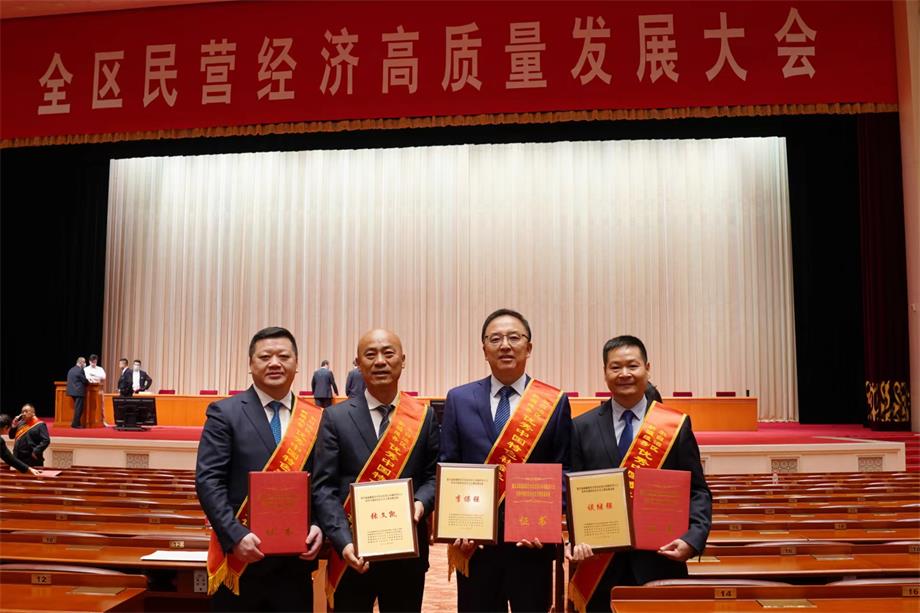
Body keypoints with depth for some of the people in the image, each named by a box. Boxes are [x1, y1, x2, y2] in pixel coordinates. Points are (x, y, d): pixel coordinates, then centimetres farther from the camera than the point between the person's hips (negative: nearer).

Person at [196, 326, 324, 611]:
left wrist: (319, 527, -10)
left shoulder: (315, 420, 6)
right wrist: (236, 535, -18)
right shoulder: (225, 413, -2)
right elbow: (208, 481, -8)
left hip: (295, 561, 3)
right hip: (240, 558, -2)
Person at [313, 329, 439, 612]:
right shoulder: (335, 417, -1)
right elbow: (324, 488, -6)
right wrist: (344, 542, -18)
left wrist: (421, 503, -16)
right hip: (353, 554, -1)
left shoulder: (424, 416, 3)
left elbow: (434, 475, 5)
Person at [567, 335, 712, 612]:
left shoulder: (676, 424, 2)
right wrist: (578, 540, -13)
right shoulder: (583, 428, 3)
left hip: (660, 560, 0)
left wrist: (693, 538, -14)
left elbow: (697, 491, 2)